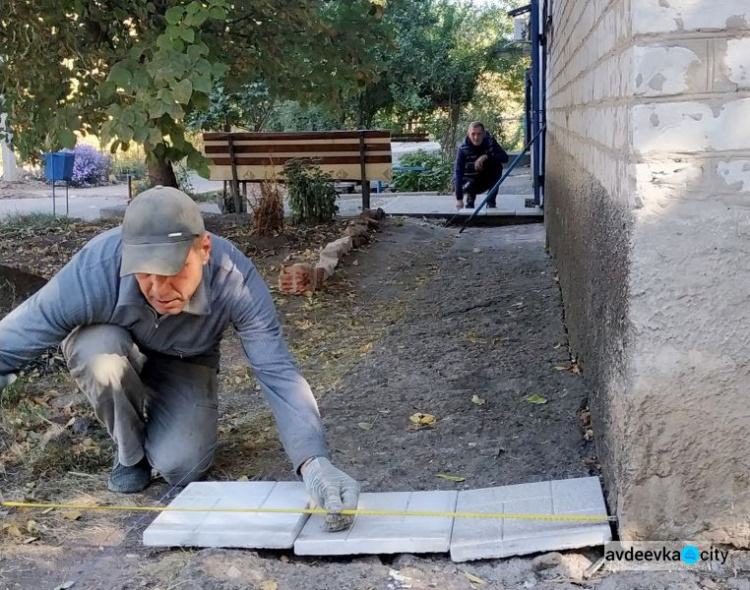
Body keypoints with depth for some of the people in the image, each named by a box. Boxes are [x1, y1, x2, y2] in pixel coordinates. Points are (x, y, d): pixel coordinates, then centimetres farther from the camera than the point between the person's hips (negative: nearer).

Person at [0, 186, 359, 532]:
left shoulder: (236, 281, -36)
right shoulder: (93, 272, -39)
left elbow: (277, 372, -39)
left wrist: (315, 462, -54)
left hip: (185, 364, 0)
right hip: (106, 348, 0)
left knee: (180, 468, -19)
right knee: (101, 353, -35)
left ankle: (156, 412, 18)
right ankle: (130, 453, -4)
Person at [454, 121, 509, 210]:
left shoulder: (490, 141, -18)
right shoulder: (463, 148, -24)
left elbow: (505, 157, -25)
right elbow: (458, 173, -28)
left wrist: (486, 157, -41)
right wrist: (459, 199, -36)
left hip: (486, 179, 2)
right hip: (469, 179, -2)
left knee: (497, 166, -25)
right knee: (469, 185, -35)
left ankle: (491, 202, -13)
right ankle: (470, 202, 3)